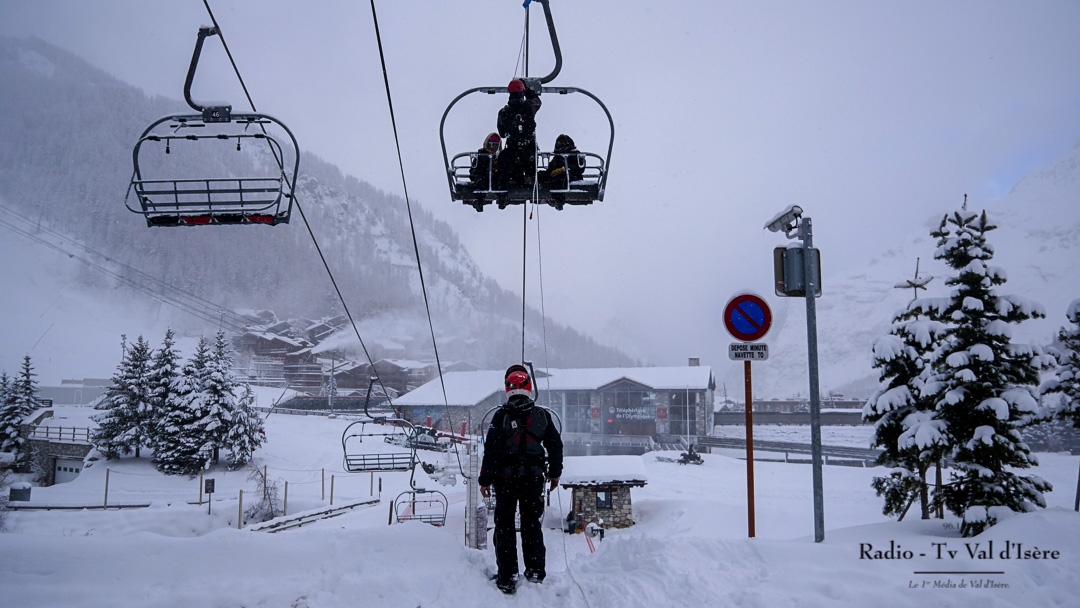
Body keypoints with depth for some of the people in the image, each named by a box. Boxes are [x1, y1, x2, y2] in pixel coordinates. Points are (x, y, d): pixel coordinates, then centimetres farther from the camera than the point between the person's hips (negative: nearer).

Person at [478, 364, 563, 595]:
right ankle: (536, 570, 21)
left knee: (504, 526, 5)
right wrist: (555, 472, 21)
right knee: (532, 525, 16)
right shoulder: (542, 415, 0)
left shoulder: (501, 416, -11)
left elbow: (491, 449, -12)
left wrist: (485, 479, -5)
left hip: (506, 478, -3)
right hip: (534, 478, 3)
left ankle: (507, 577, 3)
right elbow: (555, 445, 8)